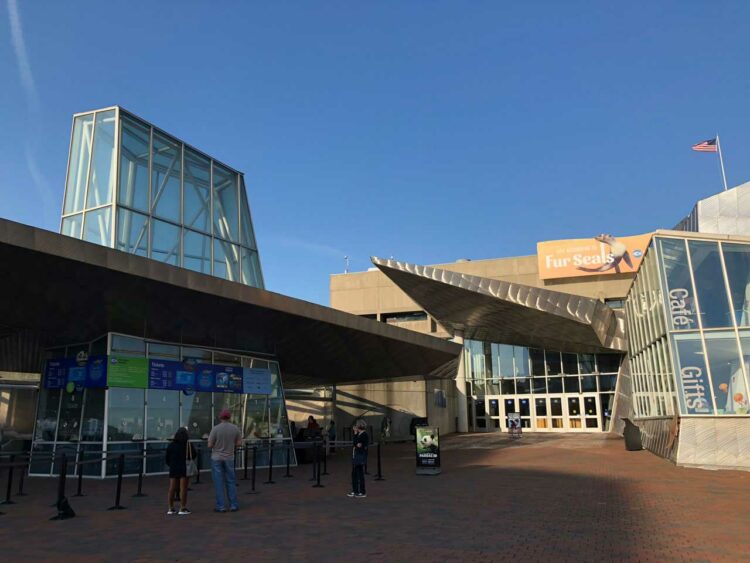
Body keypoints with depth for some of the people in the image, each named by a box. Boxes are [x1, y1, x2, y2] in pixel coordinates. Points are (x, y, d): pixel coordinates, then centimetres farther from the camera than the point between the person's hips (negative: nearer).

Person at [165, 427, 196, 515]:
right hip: (184, 469, -4)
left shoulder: (171, 445, 3)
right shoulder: (188, 445, -8)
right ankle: (182, 509, 0)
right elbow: (193, 456, 0)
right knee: (183, 489, 0)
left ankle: (171, 508, 15)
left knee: (172, 489, 11)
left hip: (173, 469, 4)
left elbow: (166, 458, 7)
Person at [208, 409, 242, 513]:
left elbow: (210, 445, -10)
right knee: (231, 482, 12)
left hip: (216, 458, -2)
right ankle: (233, 505, 13)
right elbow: (239, 443, 2)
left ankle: (220, 506, 6)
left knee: (218, 483, 4)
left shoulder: (215, 429, -12)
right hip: (229, 458, 2)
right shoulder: (235, 428, -3)